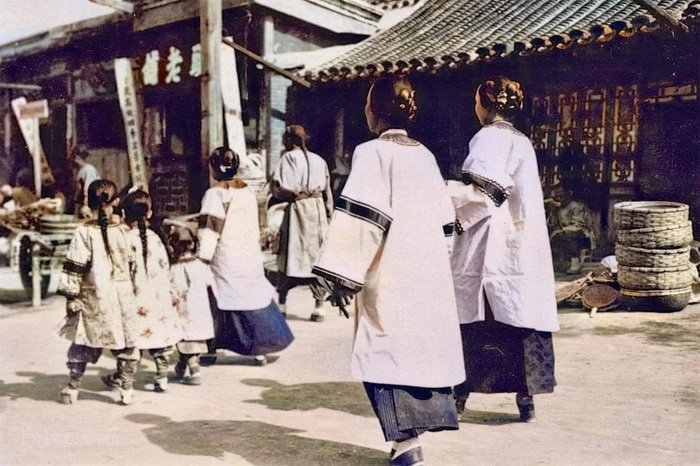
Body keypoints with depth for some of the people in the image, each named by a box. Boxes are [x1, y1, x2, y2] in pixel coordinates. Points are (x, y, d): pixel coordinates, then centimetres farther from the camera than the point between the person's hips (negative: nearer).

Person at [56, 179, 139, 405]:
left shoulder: (84, 231, -8)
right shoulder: (124, 231, -1)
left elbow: (74, 268, -8)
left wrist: (71, 296, -2)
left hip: (93, 297, -1)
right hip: (123, 296, 1)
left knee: (83, 343, 12)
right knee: (125, 343, 11)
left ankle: (73, 387, 18)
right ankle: (126, 389, 13)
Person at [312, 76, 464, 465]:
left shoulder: (372, 153, -9)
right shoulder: (425, 155, 12)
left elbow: (360, 218, -17)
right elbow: (444, 218, 16)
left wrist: (344, 275, -16)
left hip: (389, 277, -7)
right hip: (429, 275, 7)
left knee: (388, 352, -2)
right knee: (421, 348, 13)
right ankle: (413, 432, 22)